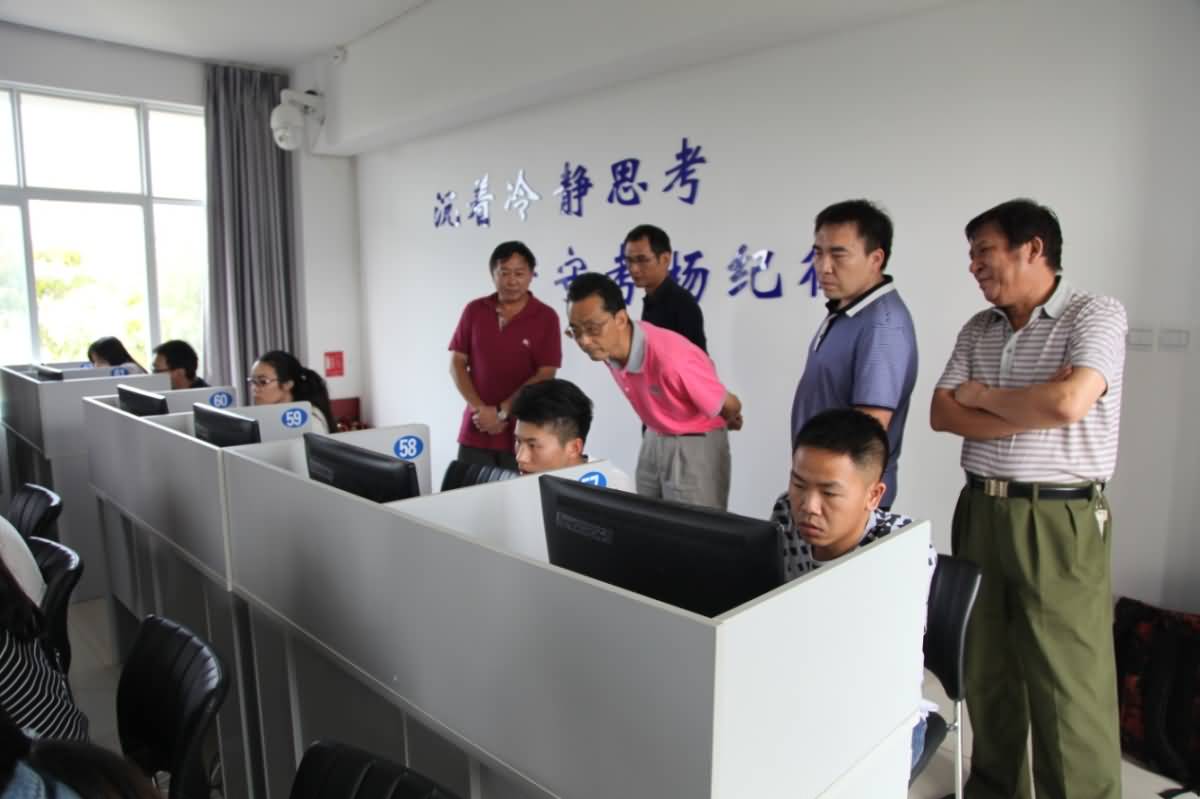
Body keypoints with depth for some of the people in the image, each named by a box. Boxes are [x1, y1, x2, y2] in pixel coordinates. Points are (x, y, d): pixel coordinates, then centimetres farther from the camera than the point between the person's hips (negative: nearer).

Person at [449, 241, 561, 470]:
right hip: (475, 431, 3)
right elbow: (457, 363, 4)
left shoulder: (546, 317, -4)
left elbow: (545, 376, -8)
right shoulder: (474, 311, 5)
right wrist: (480, 409, -9)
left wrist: (501, 412, -12)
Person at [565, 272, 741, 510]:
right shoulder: (607, 345, -14)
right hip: (654, 439, 6)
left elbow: (730, 406, -18)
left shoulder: (671, 358, -35)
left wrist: (726, 422, 4)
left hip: (695, 444, -6)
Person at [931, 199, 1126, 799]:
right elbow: (942, 414, 1)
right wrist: (1030, 408, -12)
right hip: (981, 512, 6)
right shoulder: (977, 329, 10)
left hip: (1059, 523, -6)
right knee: (986, 672, 16)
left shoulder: (1095, 315, -6)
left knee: (1069, 688, 1)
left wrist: (983, 396, -6)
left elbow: (1067, 403, -22)